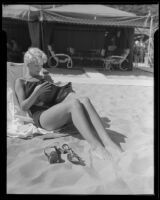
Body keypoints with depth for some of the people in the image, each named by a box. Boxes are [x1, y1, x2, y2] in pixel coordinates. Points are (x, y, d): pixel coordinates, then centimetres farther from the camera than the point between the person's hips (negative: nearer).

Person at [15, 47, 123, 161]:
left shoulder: (44, 78, 30)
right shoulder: (21, 82, 13)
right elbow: (24, 106, 1)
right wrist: (37, 91, -8)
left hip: (56, 113, 5)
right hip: (41, 118, -5)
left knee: (85, 100, -28)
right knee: (74, 104, -36)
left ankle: (107, 142, -41)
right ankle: (95, 145, -40)